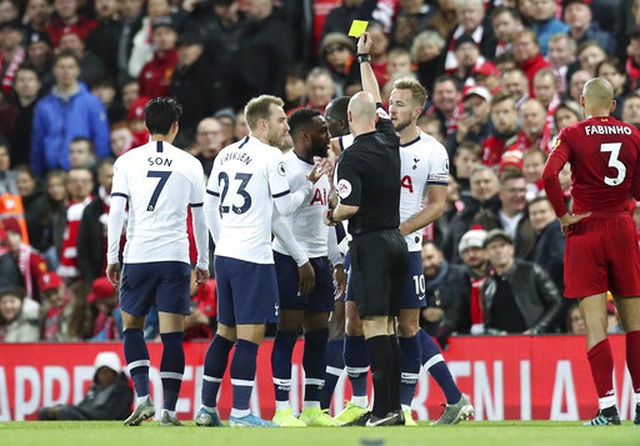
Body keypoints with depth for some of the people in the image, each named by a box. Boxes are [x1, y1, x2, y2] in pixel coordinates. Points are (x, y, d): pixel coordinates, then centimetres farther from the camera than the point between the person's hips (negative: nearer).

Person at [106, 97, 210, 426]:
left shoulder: (127, 161, 4)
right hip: (175, 257, 0)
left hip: (138, 257, 0)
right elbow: (200, 217, 12)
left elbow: (116, 212, 0)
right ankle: (169, 409, -3)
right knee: (172, 334, 0)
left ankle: (143, 396, -3)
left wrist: (112, 258, 5)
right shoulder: (190, 164, 6)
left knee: (132, 326, 13)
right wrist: (203, 261, 21)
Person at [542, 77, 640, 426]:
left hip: (586, 230, -3)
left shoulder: (573, 135, -4)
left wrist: (562, 215, -8)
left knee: (595, 325, -5)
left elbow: (549, 175, -19)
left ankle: (607, 407, -11)